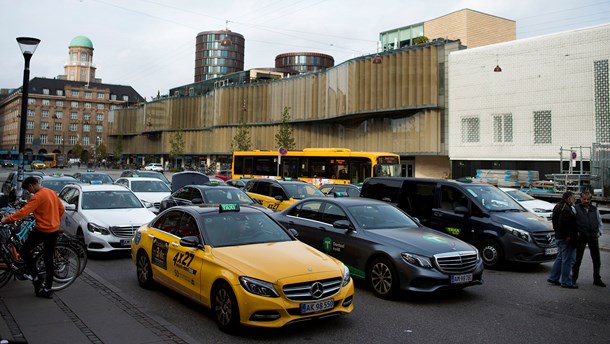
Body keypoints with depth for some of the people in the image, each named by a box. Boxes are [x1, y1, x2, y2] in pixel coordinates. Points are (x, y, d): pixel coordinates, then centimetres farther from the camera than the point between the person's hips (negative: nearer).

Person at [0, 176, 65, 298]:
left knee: (24, 251, 8)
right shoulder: (52, 192, 8)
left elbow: (24, 211, -23)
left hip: (42, 230, -8)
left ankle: (36, 278, 5)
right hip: (54, 230, 8)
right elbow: (61, 209, 16)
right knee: (48, 259, 11)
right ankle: (47, 289, 14)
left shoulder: (38, 196, -17)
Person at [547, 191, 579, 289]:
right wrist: (568, 236, -21)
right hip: (566, 238, -11)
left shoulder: (559, 207, 14)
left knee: (560, 258, 18)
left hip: (559, 236, 11)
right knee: (568, 259, -3)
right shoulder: (566, 209, -20)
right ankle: (566, 282, 4)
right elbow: (564, 224, -26)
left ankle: (553, 278, 23)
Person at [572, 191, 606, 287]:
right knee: (577, 259, 2)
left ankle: (597, 279, 20)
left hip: (593, 237, 4)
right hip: (581, 237, -4)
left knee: (596, 259, 9)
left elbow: (599, 222, 19)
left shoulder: (595, 209, 12)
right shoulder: (576, 209, -1)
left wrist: (599, 232, 7)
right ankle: (574, 278, 12)